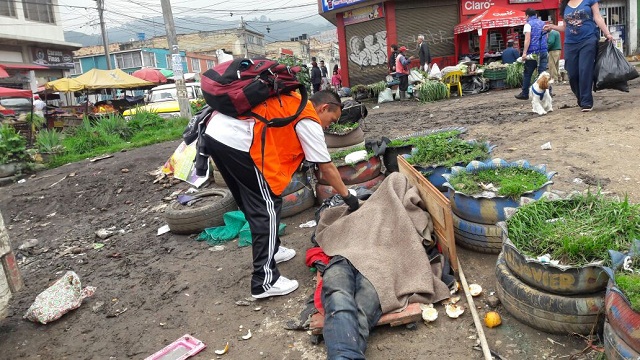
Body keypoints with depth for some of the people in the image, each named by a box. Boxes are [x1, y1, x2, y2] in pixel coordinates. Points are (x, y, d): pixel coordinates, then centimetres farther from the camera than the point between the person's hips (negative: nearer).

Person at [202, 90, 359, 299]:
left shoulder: (291, 101, 25)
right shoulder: (309, 121, 2)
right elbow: (327, 167, 6)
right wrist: (347, 196, 17)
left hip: (214, 133, 10)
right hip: (238, 142, -10)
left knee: (254, 204, 21)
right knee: (267, 208, -3)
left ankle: (271, 250, 37)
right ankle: (265, 281, 0)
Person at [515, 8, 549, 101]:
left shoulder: (528, 24, -3)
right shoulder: (543, 23, 17)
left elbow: (527, 39, -13)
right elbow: (546, 37, 22)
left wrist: (524, 52, -16)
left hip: (533, 52, -5)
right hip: (544, 51, 6)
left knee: (527, 74, 4)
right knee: (543, 73, 2)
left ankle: (525, 94, 10)